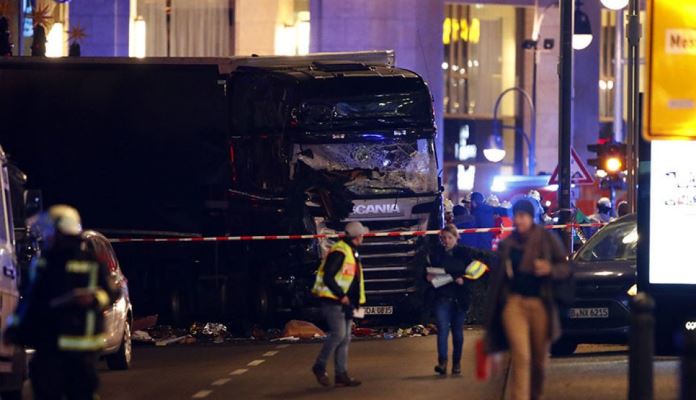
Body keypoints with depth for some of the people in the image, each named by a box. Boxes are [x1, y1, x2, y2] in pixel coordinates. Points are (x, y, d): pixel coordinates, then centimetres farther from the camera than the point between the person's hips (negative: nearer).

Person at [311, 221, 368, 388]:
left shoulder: (352, 253, 17)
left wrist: (354, 301, 13)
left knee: (345, 339, 6)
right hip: (333, 302, -10)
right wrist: (341, 295, -19)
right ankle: (320, 367, -4)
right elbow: (328, 277, -21)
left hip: (345, 303, 10)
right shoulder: (339, 252, -15)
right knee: (338, 334, -16)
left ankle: (342, 375, 7)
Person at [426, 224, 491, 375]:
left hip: (459, 299, 0)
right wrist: (428, 277, -11)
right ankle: (442, 362, -20)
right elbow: (428, 272, 11)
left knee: (458, 333, 6)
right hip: (442, 299, 0)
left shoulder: (465, 252, 0)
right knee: (443, 330, -13)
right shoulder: (435, 254, 4)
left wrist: (464, 280, -13)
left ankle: (457, 363, 17)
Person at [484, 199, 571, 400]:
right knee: (520, 356, -14)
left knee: (539, 358, 8)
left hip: (540, 304, 0)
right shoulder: (507, 244, 10)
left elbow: (566, 269, 3)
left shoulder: (547, 239, 3)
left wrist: (550, 269, -19)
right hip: (514, 302, 0)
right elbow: (498, 278, 15)